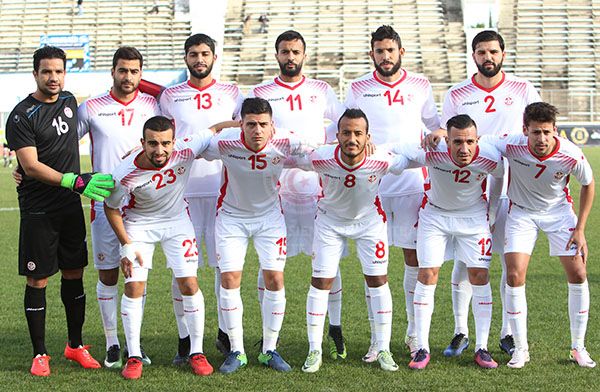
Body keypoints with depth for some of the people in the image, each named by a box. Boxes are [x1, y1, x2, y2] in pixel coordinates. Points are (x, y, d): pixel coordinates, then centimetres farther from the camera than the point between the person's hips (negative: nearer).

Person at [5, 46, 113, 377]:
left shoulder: (69, 101, 9)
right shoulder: (22, 116, -12)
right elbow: (30, 166, -19)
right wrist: (76, 181, -28)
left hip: (71, 206, 6)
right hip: (38, 211, -6)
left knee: (74, 274, 10)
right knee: (38, 280, 0)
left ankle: (75, 346, 23)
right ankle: (39, 353, 9)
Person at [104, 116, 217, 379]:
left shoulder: (186, 150, -30)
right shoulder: (125, 174, -31)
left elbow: (214, 131, -9)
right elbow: (110, 208, -11)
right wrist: (126, 245, -12)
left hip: (177, 221, 2)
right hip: (138, 224, -1)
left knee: (189, 284, -4)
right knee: (134, 287, -9)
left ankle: (196, 352, 10)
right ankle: (134, 357, 6)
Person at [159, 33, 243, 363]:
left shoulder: (231, 94, 9)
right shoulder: (170, 97, 9)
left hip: (222, 190, 0)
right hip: (182, 191, 0)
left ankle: (225, 333, 15)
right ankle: (185, 339, 5)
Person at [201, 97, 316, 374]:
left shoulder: (285, 142, -23)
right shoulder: (225, 143, -26)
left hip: (270, 215, 1)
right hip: (232, 216, -1)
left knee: (275, 280, -5)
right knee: (229, 279, -8)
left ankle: (269, 350, 11)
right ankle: (236, 351, 7)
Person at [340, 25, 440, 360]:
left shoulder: (420, 86, 6)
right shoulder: (358, 89, 3)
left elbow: (435, 124, 21)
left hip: (413, 183, 1)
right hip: (370, 185, 0)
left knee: (415, 256, 2)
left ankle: (414, 332, 16)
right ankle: (377, 337, 8)